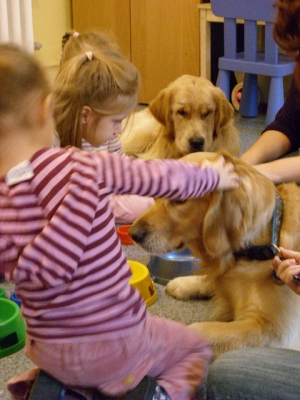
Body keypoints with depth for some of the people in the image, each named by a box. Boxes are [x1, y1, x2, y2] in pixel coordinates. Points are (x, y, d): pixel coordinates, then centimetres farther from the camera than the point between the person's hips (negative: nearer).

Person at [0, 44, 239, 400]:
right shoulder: (85, 169, -20)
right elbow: (165, 177, -7)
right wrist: (213, 175, 13)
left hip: (48, 353, 5)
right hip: (114, 342, -5)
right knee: (195, 350, 23)